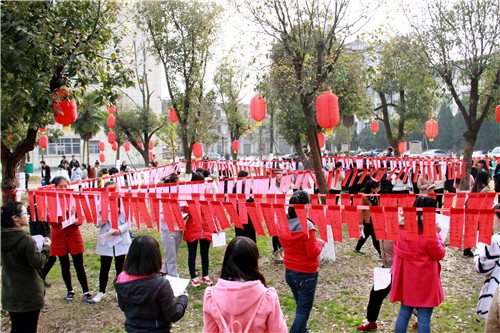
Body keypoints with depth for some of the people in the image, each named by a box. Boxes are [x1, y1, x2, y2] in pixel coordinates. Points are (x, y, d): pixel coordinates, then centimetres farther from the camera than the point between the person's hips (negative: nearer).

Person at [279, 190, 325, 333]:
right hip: (306, 274, -7)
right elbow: (313, 253, -20)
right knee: (303, 312, 6)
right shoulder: (306, 227, -24)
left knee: (300, 306, 25)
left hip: (289, 272, 7)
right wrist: (320, 243, -1)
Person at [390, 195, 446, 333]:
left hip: (405, 279, 6)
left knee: (404, 312, 18)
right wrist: (437, 235, -1)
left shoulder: (402, 227, -4)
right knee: (424, 318, 7)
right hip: (424, 280, -6)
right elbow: (440, 254, -8)